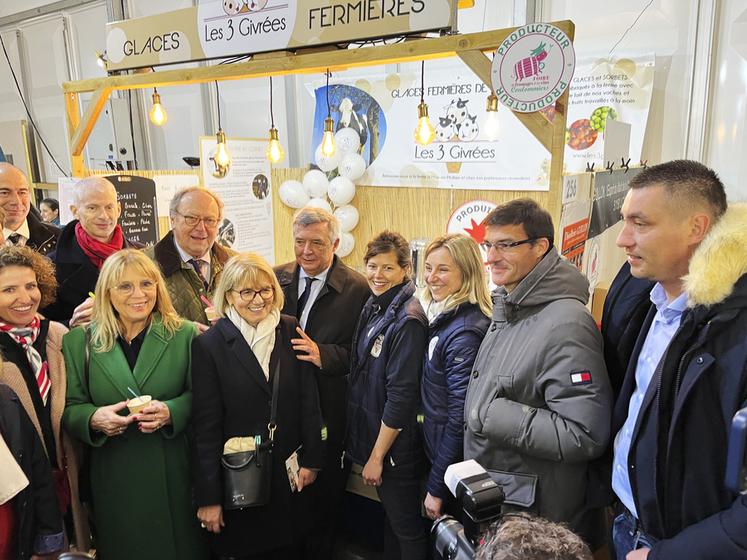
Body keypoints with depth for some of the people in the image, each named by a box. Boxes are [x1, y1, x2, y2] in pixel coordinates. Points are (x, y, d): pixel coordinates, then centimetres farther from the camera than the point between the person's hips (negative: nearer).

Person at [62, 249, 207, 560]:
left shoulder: (184, 334, -2)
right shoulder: (79, 341, 2)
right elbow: (69, 409, 3)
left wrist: (170, 411, -20)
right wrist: (94, 418, -19)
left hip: (174, 473, 0)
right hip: (113, 478, 1)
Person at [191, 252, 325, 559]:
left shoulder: (290, 330, -2)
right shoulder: (208, 344, -10)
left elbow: (308, 399, 2)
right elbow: (206, 425, -9)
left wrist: (311, 458, 1)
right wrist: (208, 497, -7)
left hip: (288, 473, 3)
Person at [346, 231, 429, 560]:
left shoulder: (408, 320, -21)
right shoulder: (374, 308, 4)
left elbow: (402, 395, -22)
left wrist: (377, 456, -16)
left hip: (395, 446, -8)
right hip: (370, 434, 8)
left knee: (406, 527, 12)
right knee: (391, 517, 24)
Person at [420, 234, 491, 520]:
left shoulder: (464, 333, -25)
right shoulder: (445, 319, 4)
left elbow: (460, 418, -24)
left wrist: (436, 487, -16)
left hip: (454, 465, -8)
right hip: (437, 449, 8)